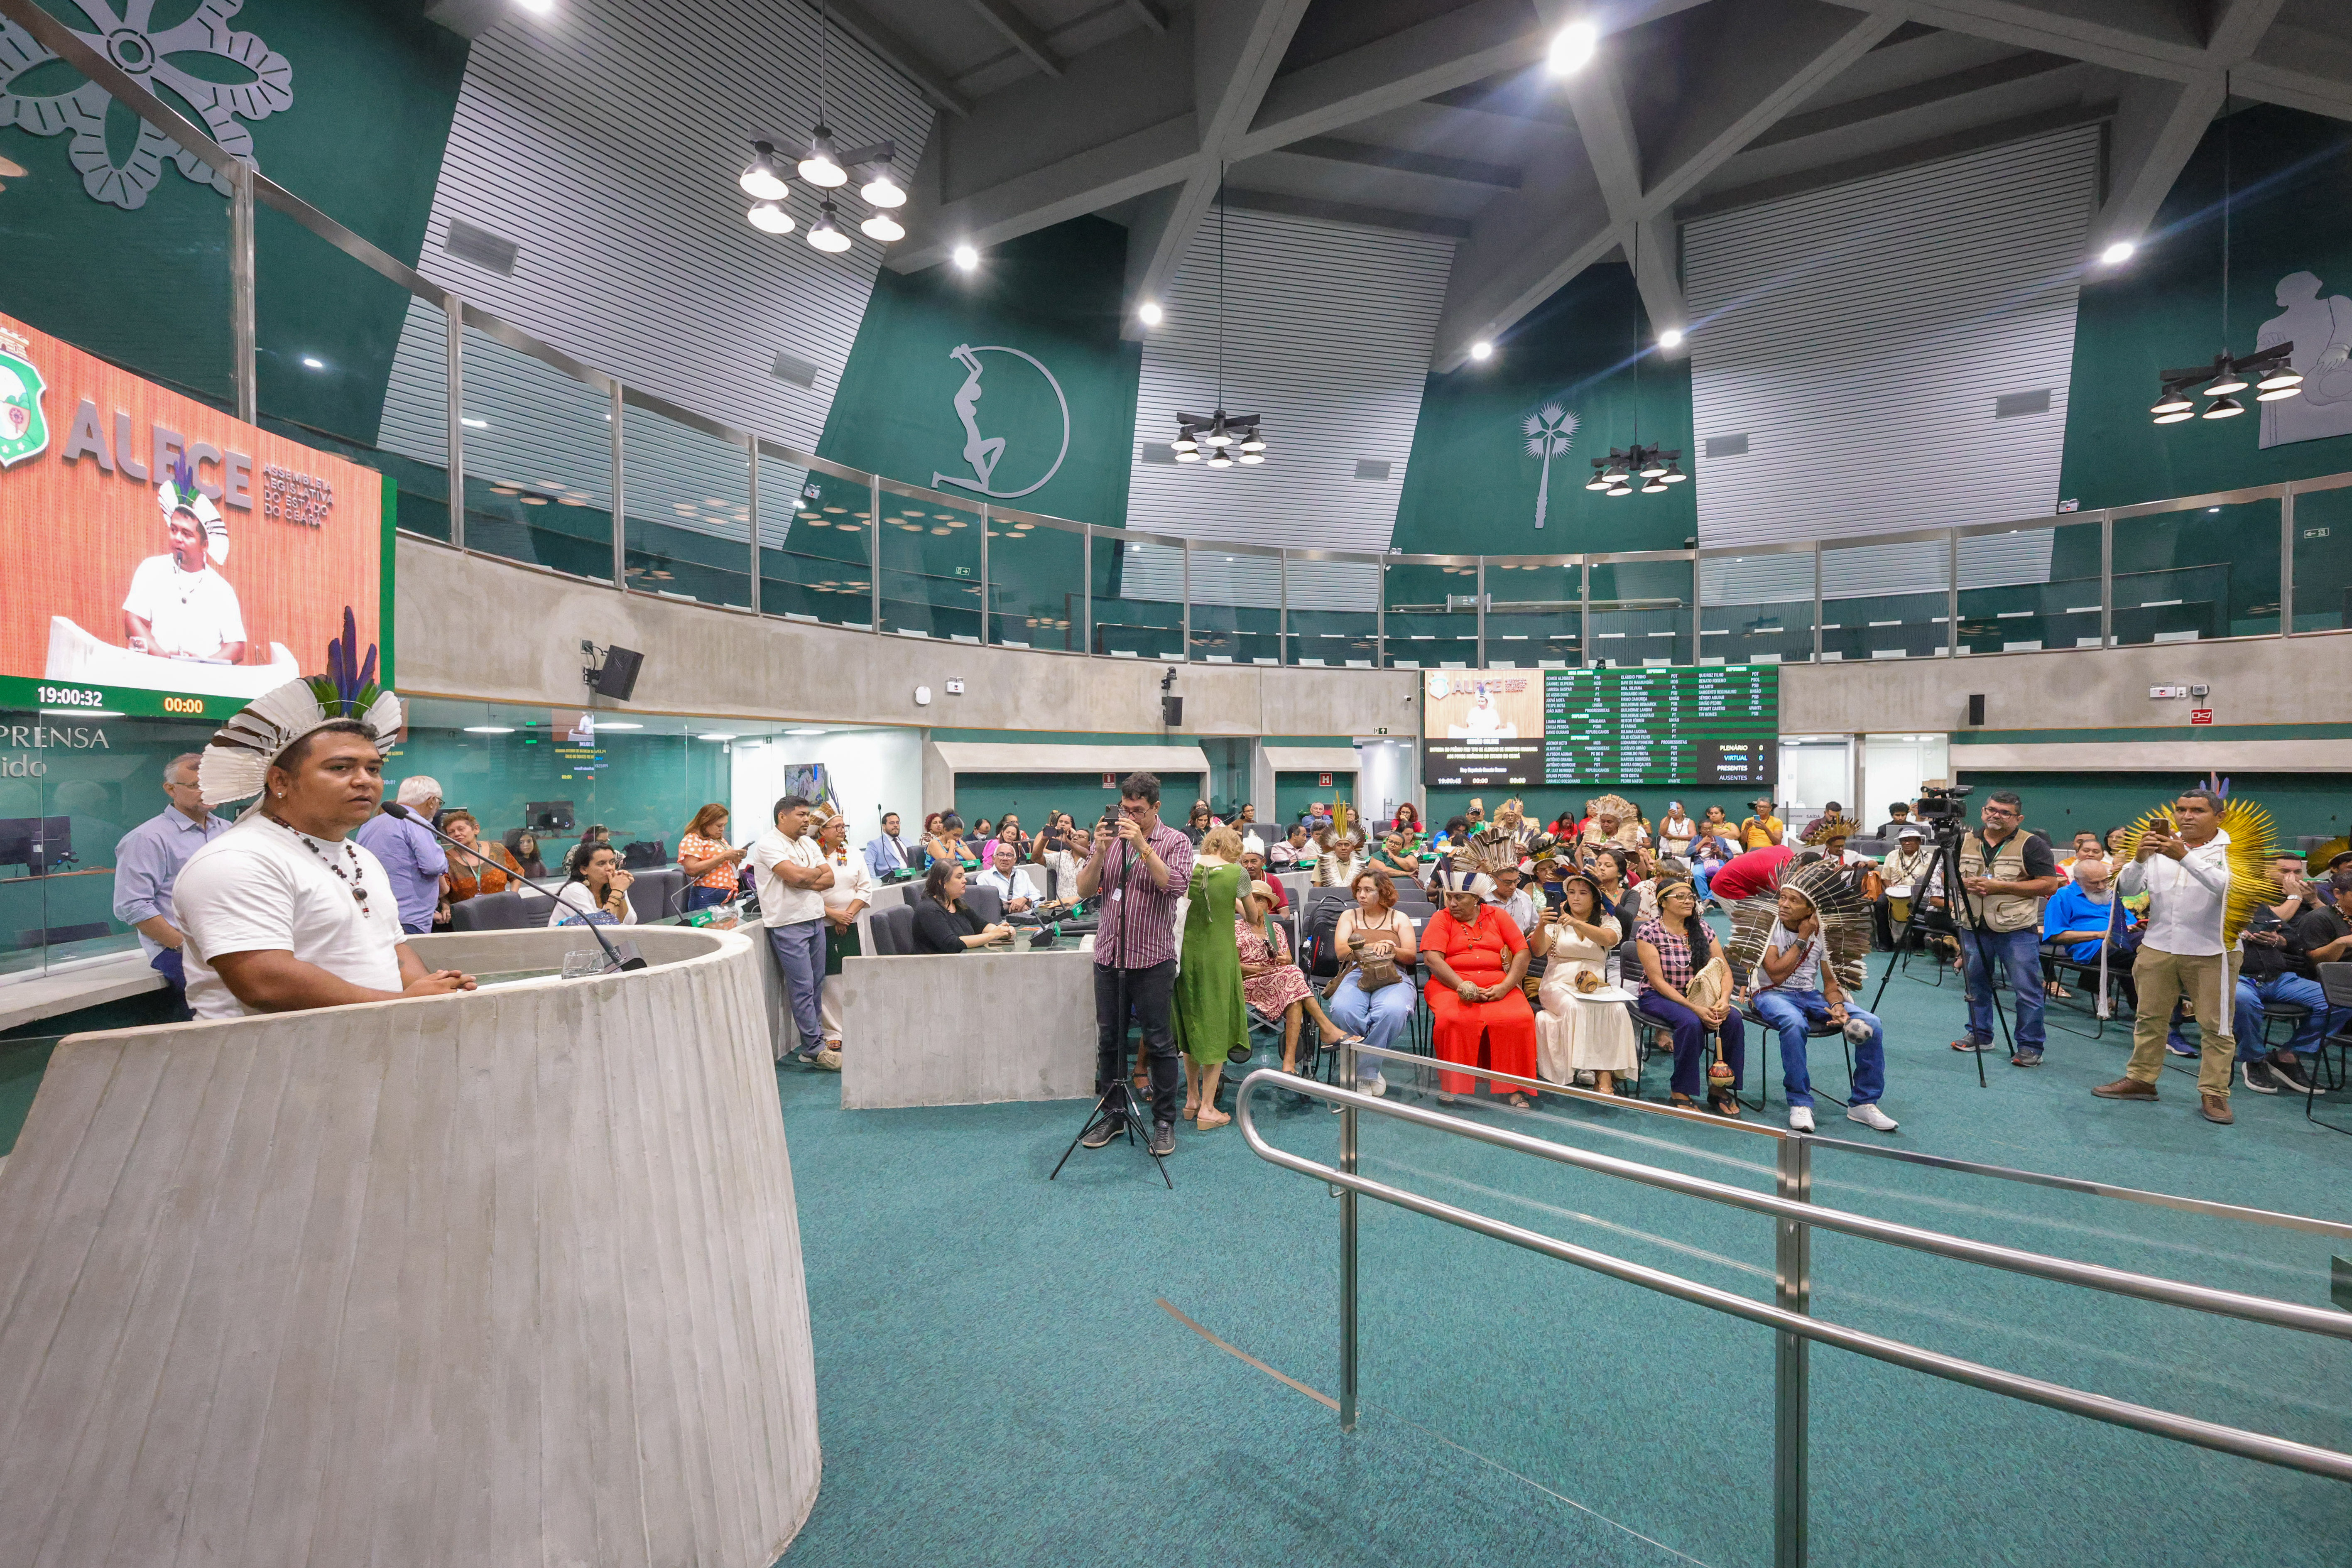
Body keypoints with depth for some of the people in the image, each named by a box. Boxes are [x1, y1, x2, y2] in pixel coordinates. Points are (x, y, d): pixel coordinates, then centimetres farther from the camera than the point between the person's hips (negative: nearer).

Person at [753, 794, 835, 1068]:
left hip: (815, 920, 7)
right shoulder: (769, 844, -9)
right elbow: (796, 875, -22)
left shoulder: (808, 843, 15)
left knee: (816, 984, 10)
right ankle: (815, 1049, 0)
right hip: (788, 924, -7)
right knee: (803, 987, -5)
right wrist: (817, 872, -1)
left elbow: (829, 878, 6)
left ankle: (815, 1038, 20)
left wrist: (803, 880, -11)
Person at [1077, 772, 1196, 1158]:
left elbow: (1176, 885, -19)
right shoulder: (1110, 838, 8)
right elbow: (1085, 890, 3)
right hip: (1109, 955, 4)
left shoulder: (1175, 842, -2)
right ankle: (1112, 1114, 27)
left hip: (1153, 959, -4)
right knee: (1109, 1040, 12)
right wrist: (1099, 852, -13)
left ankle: (1164, 1120, 17)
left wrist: (1142, 845, -22)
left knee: (1160, 1042, 3)